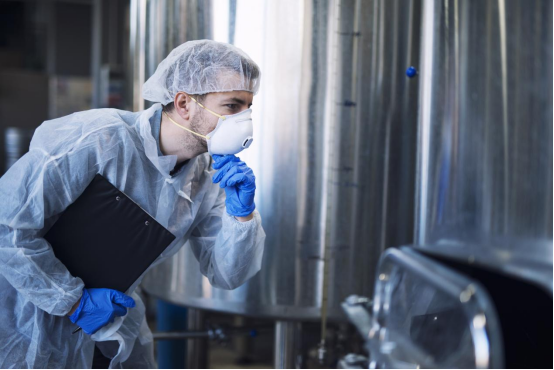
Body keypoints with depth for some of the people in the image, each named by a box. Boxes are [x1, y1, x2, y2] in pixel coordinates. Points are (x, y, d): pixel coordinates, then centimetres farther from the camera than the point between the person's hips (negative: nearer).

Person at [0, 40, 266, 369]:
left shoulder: (208, 175, -6)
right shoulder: (99, 142, -29)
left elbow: (227, 276, -4)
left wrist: (241, 214, -22)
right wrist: (73, 301, -25)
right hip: (37, 312, -6)